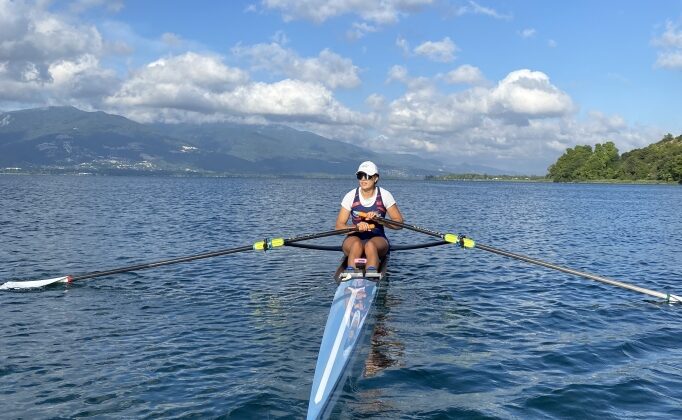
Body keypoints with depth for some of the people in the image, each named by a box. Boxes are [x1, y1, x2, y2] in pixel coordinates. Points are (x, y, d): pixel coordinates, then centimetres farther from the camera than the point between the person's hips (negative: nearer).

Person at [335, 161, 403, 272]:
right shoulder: (351, 196, -1)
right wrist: (357, 227, -23)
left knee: (370, 245, -36)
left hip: (378, 238, 0)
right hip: (355, 238, 1)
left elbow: (399, 223, -2)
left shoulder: (384, 195, -1)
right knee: (357, 244, -35)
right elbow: (339, 226, -3)